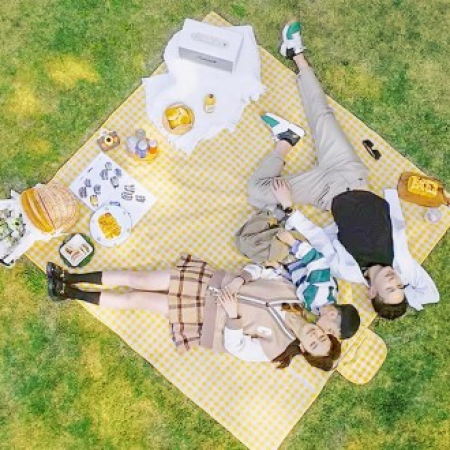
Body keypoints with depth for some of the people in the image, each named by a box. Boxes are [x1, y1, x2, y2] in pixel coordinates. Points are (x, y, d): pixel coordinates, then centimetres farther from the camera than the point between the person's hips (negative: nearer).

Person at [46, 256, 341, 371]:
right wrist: (238, 280, -15)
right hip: (211, 283, 4)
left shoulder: (276, 347, -13)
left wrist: (233, 315, -31)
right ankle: (71, 278, 8)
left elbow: (235, 347, -16)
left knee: (135, 299, -8)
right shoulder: (290, 293, -2)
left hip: (205, 317, -4)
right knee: (139, 279, -5)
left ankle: (71, 293, 8)